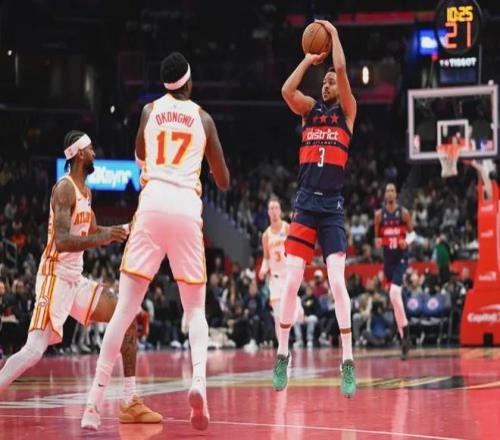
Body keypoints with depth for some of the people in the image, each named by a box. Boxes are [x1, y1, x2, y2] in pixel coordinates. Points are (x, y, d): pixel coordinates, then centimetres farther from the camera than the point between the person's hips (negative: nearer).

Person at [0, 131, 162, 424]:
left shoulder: (86, 191, 14)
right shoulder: (64, 188, -15)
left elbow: (93, 233, 29)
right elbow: (61, 241, -26)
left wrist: (126, 231, 19)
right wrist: (101, 239, -34)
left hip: (76, 279, 9)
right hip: (55, 277, -9)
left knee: (127, 319, 5)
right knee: (35, 350, -20)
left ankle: (130, 403, 5)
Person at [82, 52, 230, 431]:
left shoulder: (150, 110, 14)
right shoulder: (203, 118, 13)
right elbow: (224, 181, 19)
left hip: (153, 203, 0)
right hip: (188, 207, 0)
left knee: (125, 307, 0)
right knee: (196, 309, 12)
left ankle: (95, 401, -7)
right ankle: (199, 379, -17)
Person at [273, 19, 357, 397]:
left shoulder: (348, 111, 7)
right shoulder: (309, 109, 14)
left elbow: (342, 71, -8)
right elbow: (287, 90, -6)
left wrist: (333, 34, 4)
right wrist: (309, 59, 2)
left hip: (332, 206, -3)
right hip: (305, 202, 3)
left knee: (337, 281, -13)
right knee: (291, 281, -3)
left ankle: (348, 363, -10)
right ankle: (282, 357, 7)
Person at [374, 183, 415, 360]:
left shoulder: (403, 213, -2)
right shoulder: (379, 214, 5)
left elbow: (412, 233, 5)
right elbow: (377, 237, 12)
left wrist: (407, 241, -17)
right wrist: (377, 241, -12)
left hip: (401, 257, -5)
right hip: (388, 258, 5)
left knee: (394, 293, -23)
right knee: (395, 296, 13)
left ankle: (405, 337, -21)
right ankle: (405, 337, 26)